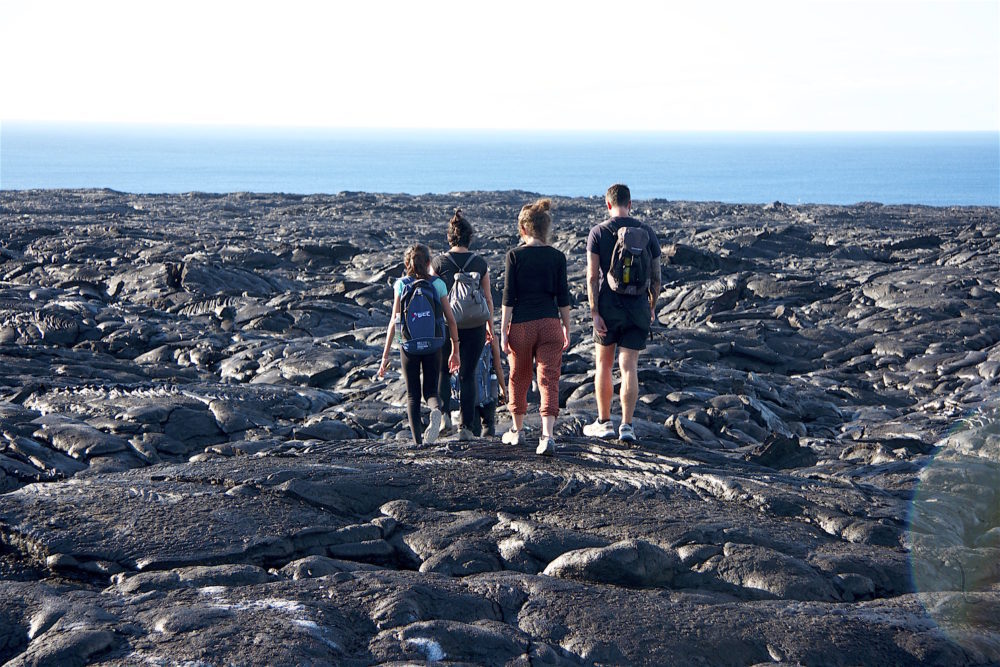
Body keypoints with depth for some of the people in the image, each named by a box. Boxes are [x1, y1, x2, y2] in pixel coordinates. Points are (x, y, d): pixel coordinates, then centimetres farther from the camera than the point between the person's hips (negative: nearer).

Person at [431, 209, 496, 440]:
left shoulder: (439, 262, -4)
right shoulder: (480, 263, 0)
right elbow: (488, 299, 6)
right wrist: (490, 326, 19)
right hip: (474, 326, 1)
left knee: (443, 370, 17)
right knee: (468, 375, 8)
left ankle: (443, 412, -4)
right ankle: (467, 427, 7)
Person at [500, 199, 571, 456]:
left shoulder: (515, 255, -5)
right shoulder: (557, 257, 0)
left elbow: (508, 297, -6)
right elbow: (563, 296, 2)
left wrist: (503, 331, -2)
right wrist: (566, 328, 12)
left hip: (521, 324, -1)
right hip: (550, 324, 1)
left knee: (518, 379, 17)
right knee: (549, 380, 0)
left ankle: (517, 431, 31)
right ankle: (547, 435, -15)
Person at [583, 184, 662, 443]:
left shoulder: (598, 232, -3)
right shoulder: (647, 232, 4)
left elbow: (592, 277, -9)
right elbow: (656, 277, 6)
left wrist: (594, 312, -8)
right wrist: (652, 306, 20)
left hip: (608, 307, -2)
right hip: (638, 308, 2)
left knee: (603, 366, 12)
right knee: (629, 367, 2)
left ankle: (604, 422, 18)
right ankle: (626, 425, -3)